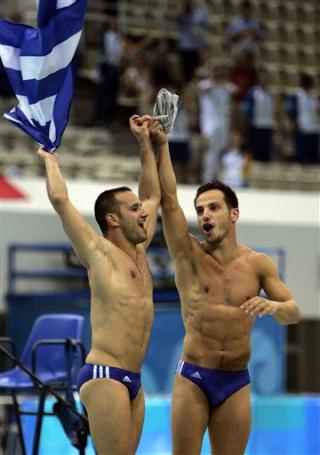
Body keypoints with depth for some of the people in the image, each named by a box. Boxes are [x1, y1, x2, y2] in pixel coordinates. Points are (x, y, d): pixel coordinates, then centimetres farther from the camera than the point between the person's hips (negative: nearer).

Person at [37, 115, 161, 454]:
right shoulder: (98, 251, -1)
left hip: (133, 380, 8)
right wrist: (50, 161, 10)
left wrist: (145, 143, 29)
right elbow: (59, 199, -8)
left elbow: (153, 195, 31)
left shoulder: (138, 252, 19)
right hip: (104, 375, -8)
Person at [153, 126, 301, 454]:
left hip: (236, 382, 2)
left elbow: (294, 312, 3)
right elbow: (167, 198, -9)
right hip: (193, 378, -2)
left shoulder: (257, 264, 4)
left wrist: (273, 306, -20)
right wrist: (161, 145, -14)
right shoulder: (189, 255, -1)